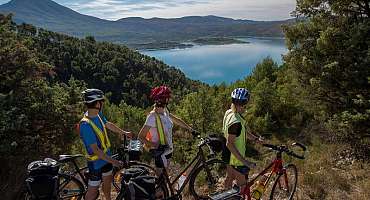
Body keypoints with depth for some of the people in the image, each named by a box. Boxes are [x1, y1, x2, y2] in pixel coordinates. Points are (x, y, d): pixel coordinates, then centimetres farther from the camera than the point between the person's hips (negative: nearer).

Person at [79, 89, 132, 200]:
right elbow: (95, 150, -31)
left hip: (106, 156, 8)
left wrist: (123, 132, 24)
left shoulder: (98, 114, -7)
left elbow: (108, 125, 14)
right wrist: (113, 161, -27)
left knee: (108, 181, 26)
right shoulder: (85, 125, -33)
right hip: (96, 162, -8)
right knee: (93, 191, 7)